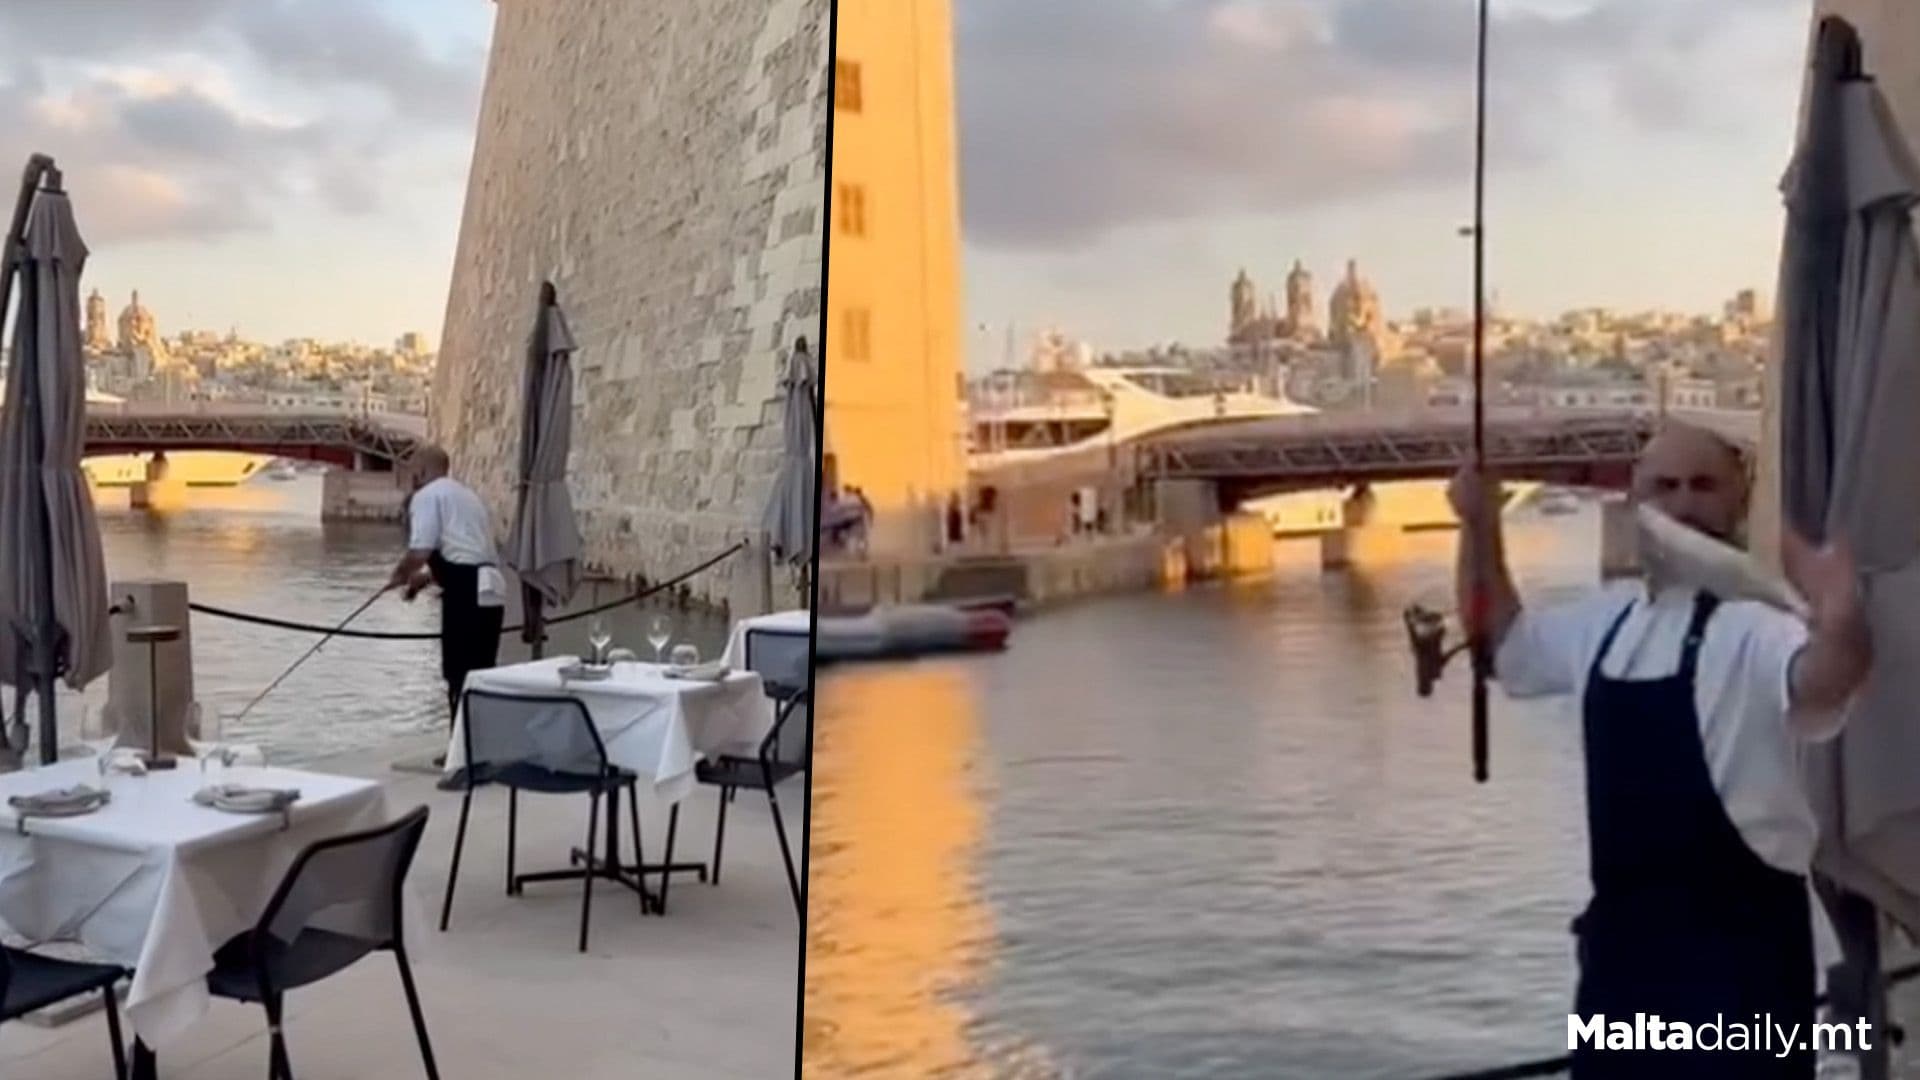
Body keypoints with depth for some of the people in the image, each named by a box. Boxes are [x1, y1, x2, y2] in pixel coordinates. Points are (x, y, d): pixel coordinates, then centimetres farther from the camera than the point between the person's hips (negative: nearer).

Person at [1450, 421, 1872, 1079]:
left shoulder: (1753, 625, -14)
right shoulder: (1606, 620, 9)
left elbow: (1819, 683, -35)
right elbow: (1503, 639, 25)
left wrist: (1841, 629, -58)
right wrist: (1481, 527, 12)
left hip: (1736, 931, -7)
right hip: (1624, 926, 7)